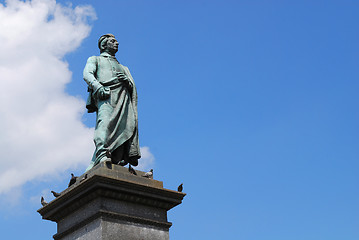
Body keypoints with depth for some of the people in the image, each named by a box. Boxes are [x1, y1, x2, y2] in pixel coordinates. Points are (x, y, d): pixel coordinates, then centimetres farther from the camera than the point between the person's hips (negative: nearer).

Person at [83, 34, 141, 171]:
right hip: (106, 95, -5)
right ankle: (103, 155, -47)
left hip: (124, 97, 5)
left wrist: (128, 82, 1)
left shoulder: (123, 68, 42)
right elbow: (87, 74, 7)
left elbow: (133, 87, 27)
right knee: (105, 121, -31)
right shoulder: (95, 59, 29)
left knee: (129, 125, -19)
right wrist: (98, 87, -14)